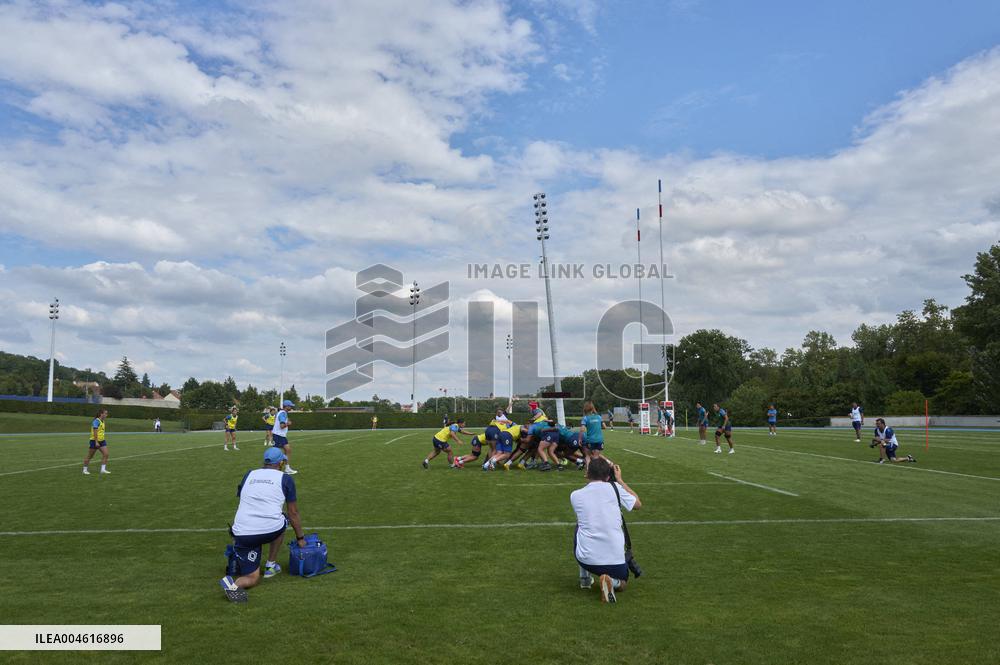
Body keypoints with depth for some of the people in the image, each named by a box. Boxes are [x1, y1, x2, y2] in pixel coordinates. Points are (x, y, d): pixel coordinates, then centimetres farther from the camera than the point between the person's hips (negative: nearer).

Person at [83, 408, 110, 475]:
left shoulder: (102, 421, 10)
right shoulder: (96, 421, -17)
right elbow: (95, 432, -22)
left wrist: (105, 439, 20)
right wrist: (96, 442, -26)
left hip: (101, 440, 8)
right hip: (95, 440, -8)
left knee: (105, 454, -4)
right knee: (90, 456, 5)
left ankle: (103, 469, -1)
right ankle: (85, 470, 18)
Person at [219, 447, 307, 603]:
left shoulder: (249, 475, 20)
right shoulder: (285, 479, 9)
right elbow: (293, 513, 15)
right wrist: (300, 538, 29)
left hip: (242, 533, 3)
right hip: (271, 530, -2)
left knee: (252, 579, 13)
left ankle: (233, 583, -20)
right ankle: (270, 565, 29)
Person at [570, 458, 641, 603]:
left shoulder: (574, 495, 1)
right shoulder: (614, 487, -3)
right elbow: (638, 504, 14)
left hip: (585, 559, 1)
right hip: (614, 560, -1)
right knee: (621, 583, 32)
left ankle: (584, 578, 30)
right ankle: (611, 581, -6)